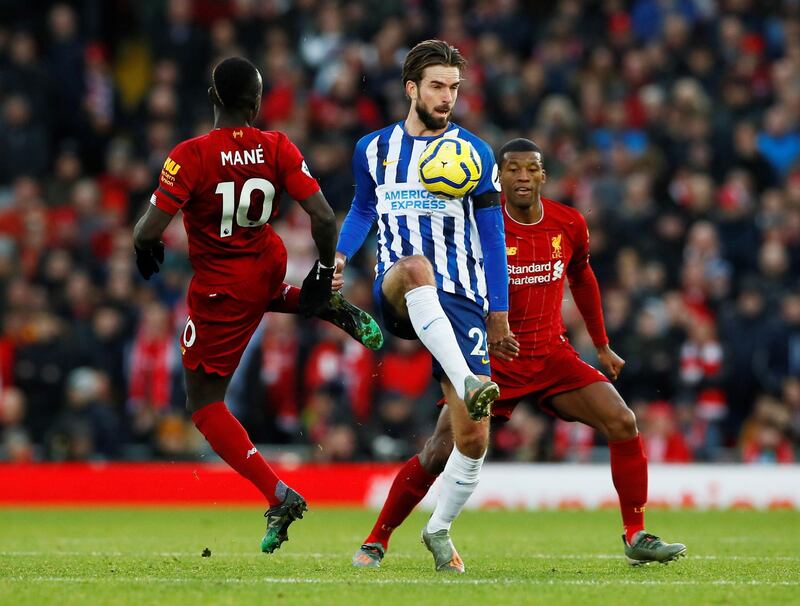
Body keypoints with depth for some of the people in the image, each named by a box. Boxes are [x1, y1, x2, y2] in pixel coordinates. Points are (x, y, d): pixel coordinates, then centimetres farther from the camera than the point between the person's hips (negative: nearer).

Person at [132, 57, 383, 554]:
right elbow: (324, 218, -13)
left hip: (221, 287, -5)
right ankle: (334, 309, 20)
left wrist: (144, 247, 0)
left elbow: (150, 229, -24)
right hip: (269, 265, 5)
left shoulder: (192, 156, -22)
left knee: (204, 404, 6)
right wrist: (324, 275, 1)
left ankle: (278, 495, -9)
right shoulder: (278, 149, -11)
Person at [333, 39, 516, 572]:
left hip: (460, 300, 1)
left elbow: (492, 237, 9)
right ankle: (468, 383, -55)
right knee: (417, 265, -41)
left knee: (473, 439, -7)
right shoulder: (373, 150, 11)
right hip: (396, 293, -1)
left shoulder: (475, 153, 7)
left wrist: (498, 313, 6)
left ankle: (439, 529, 19)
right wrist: (340, 255, 5)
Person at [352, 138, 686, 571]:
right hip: (493, 358, -3)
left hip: (553, 356, 3)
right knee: (440, 452, -11)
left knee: (623, 425, -12)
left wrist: (602, 347, 22)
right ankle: (375, 543, 6)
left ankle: (636, 538, -2)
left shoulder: (569, 225, -1)